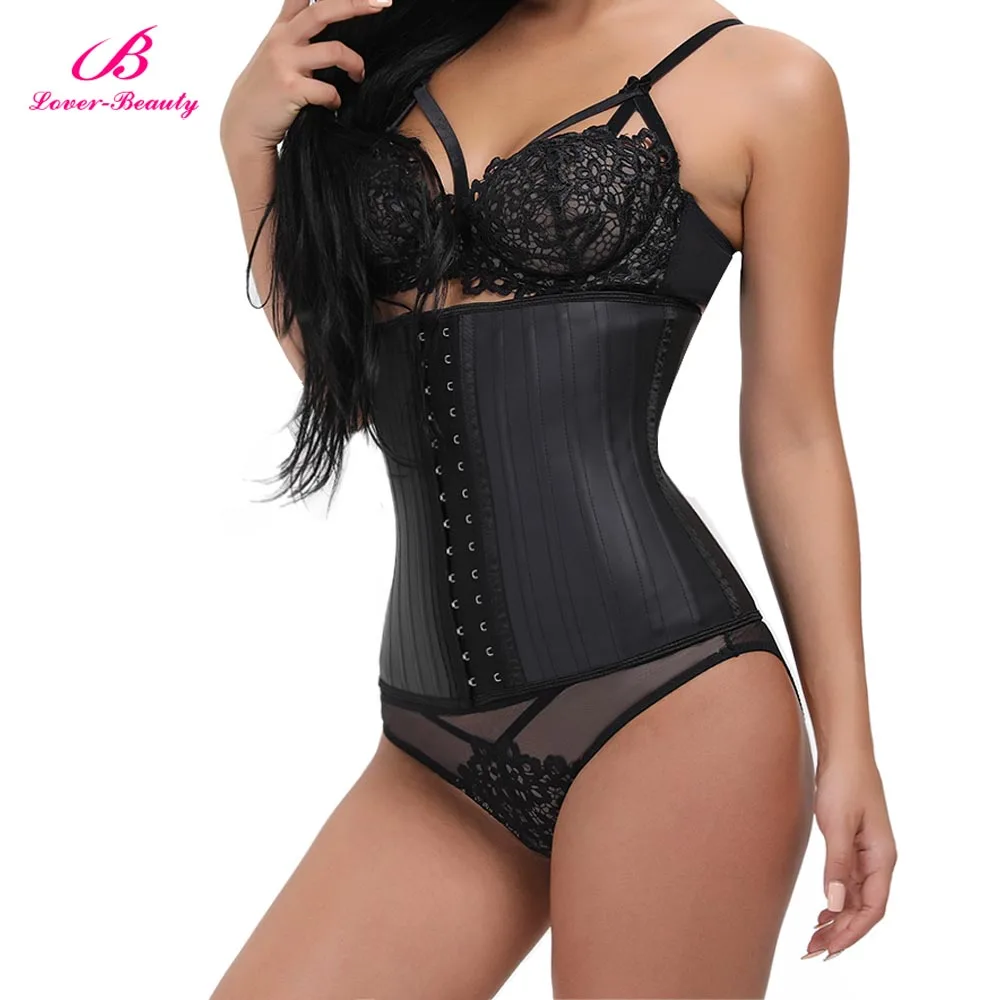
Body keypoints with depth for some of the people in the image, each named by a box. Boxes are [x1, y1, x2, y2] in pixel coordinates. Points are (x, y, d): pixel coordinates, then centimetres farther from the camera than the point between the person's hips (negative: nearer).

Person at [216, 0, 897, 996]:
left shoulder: (764, 81, 3)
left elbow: (792, 437, 2)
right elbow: (334, 371, 16)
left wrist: (847, 742, 0)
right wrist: (248, 138, 5)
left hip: (663, 699, -4)